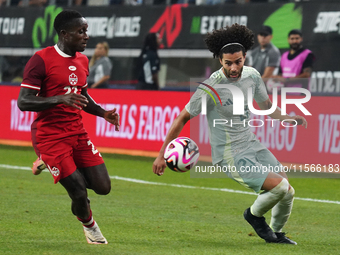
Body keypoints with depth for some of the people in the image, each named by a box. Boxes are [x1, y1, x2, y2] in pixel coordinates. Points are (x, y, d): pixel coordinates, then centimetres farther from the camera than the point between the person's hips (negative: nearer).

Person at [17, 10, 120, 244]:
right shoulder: (41, 60, -14)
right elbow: (23, 102, -18)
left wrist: (103, 113, 6)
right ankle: (88, 224, 23)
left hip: (77, 132, 7)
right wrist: (60, 99, -30)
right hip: (50, 136, -7)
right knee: (79, 194, -11)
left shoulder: (82, 61, 10)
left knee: (103, 187, -2)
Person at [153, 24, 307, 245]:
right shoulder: (211, 88, -21)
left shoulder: (252, 76, -2)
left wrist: (289, 118, -3)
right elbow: (183, 118, -13)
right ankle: (255, 214, 11)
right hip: (231, 156, -7)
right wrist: (163, 154, -11)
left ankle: (277, 233, 33)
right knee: (279, 187, -20)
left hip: (253, 146, 7)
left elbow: (267, 106, 16)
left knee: (287, 193, 6)